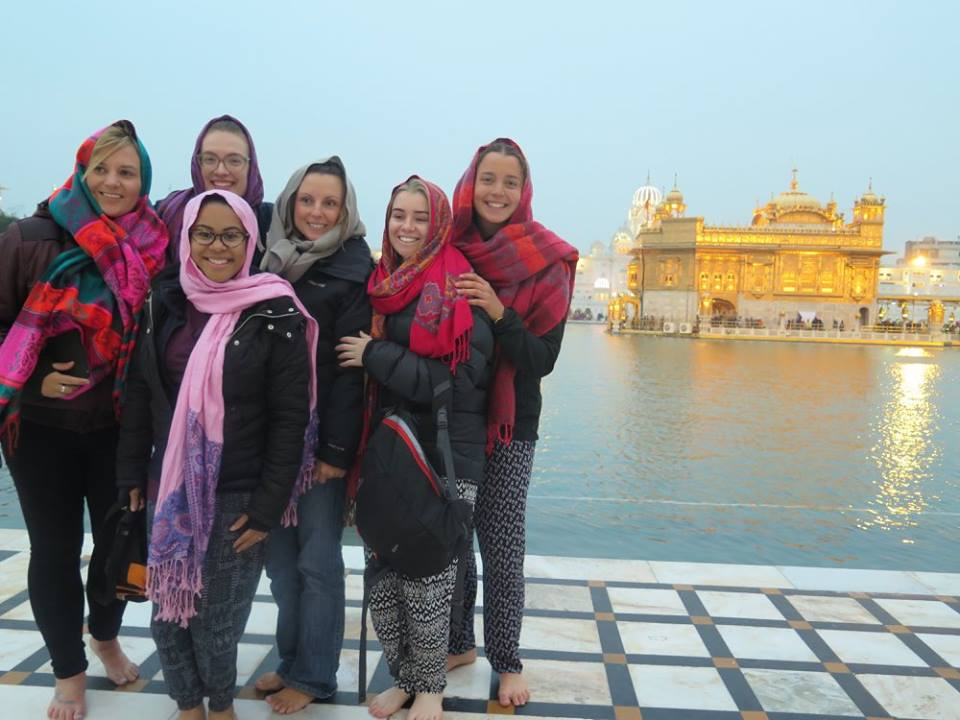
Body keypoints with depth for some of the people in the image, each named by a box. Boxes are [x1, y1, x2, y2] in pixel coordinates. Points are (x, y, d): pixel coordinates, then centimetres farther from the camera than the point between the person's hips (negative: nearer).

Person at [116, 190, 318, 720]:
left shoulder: (275, 314, -11)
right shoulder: (164, 302, 3)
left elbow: (290, 419, -12)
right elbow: (140, 392, 10)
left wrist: (267, 507, -13)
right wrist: (131, 474, 7)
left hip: (237, 496, -4)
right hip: (168, 486, 4)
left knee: (217, 616, 7)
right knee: (168, 611, 12)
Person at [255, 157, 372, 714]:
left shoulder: (354, 269, -6)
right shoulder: (271, 260, 10)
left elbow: (352, 365, -11)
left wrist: (337, 448, -15)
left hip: (320, 437, -5)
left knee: (317, 559, 4)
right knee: (278, 553, 12)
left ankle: (314, 676, 21)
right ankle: (291, 659, 30)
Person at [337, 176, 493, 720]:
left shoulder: (460, 290, -8)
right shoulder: (382, 286, 10)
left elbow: (457, 381, -18)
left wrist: (374, 354, -14)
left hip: (444, 461, -5)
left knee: (425, 583, 2)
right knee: (382, 580, 10)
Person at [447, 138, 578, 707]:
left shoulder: (546, 263, -6)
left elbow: (542, 359, -11)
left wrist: (498, 313, -24)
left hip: (508, 425, -3)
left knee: (502, 547, 2)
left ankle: (507, 662, 22)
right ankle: (459, 643, 32)